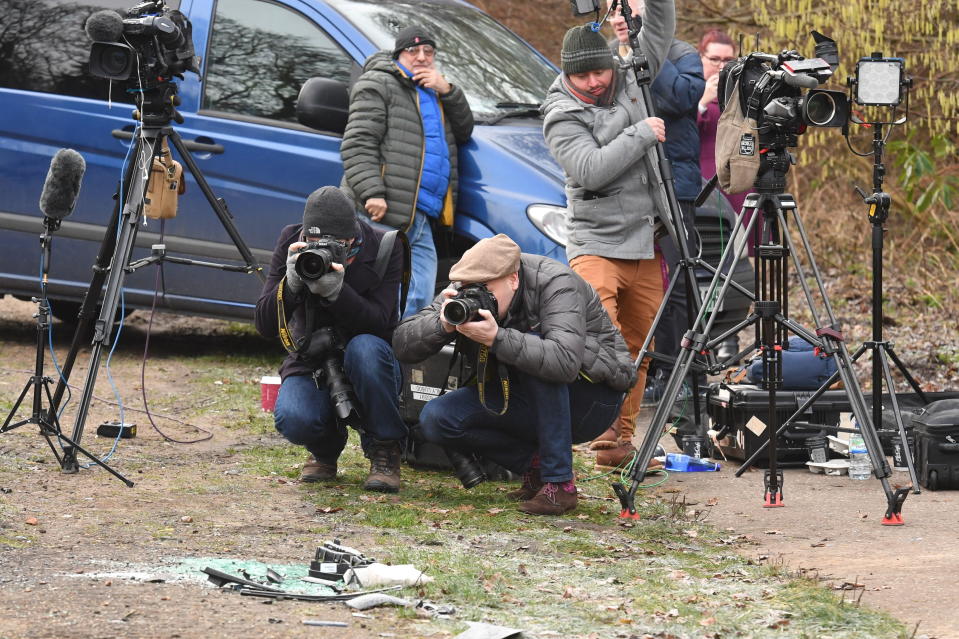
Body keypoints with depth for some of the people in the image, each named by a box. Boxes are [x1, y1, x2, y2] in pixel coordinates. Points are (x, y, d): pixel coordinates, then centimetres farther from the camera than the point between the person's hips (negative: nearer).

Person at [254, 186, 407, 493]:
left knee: (365, 348, -37)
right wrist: (291, 283, -31)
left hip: (365, 366, -1)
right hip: (311, 368, 1)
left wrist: (336, 292, -39)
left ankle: (384, 452, -15)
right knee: (292, 419, -32)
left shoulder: (384, 248, -13)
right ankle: (325, 450, 9)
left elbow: (379, 323, -23)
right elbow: (264, 325, -12)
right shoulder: (291, 243, -8)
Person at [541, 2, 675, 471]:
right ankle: (602, 430, -23)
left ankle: (620, 441, 12)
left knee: (637, 348, 7)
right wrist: (641, 134, -16)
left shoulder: (628, 83, 9)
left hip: (645, 247, 6)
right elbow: (590, 169, -22)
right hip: (596, 244, -6)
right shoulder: (562, 117, -8)